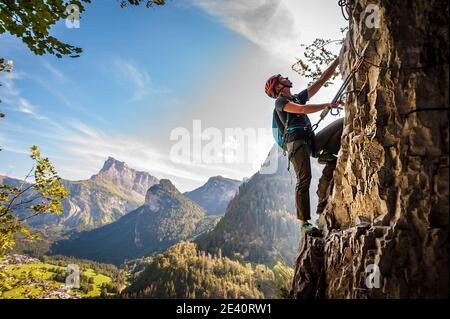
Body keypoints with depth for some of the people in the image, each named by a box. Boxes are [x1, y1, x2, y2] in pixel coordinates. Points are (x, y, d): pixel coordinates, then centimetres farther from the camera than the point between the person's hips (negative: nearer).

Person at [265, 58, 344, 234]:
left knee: (343, 123, -4)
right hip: (296, 141, -7)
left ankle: (326, 154, -4)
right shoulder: (280, 101, 6)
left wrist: (337, 60, 22)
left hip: (311, 140, 7)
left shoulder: (299, 97, 27)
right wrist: (328, 105, -12)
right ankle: (304, 222, -12)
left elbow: (321, 80, 25)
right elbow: (303, 110, -12)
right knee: (304, 179, -16)